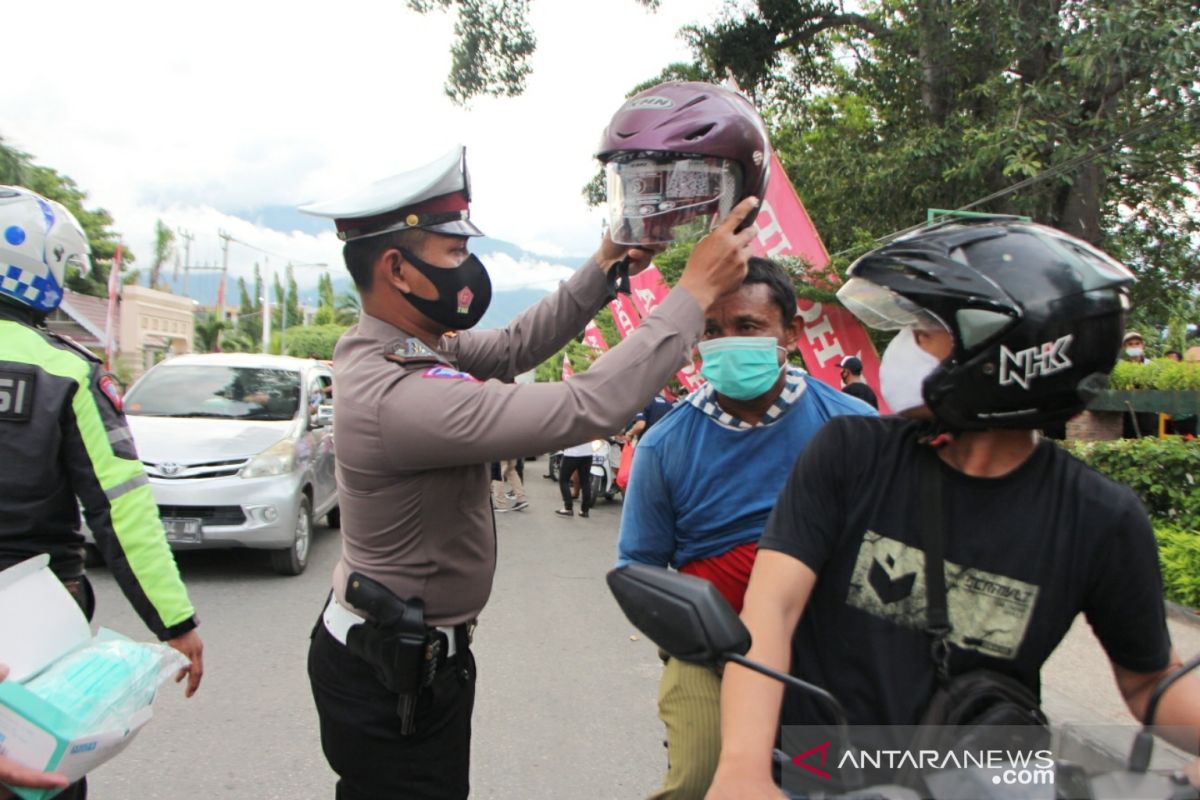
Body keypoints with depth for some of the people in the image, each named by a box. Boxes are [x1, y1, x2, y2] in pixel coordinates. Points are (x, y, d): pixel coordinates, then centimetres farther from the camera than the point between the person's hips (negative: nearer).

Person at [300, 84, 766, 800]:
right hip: (391, 681, -10)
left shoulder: (387, 348, 0)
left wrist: (603, 273, 0)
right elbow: (588, 408, -35)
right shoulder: (401, 397, -32)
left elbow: (514, 347, 10)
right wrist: (696, 291, -27)